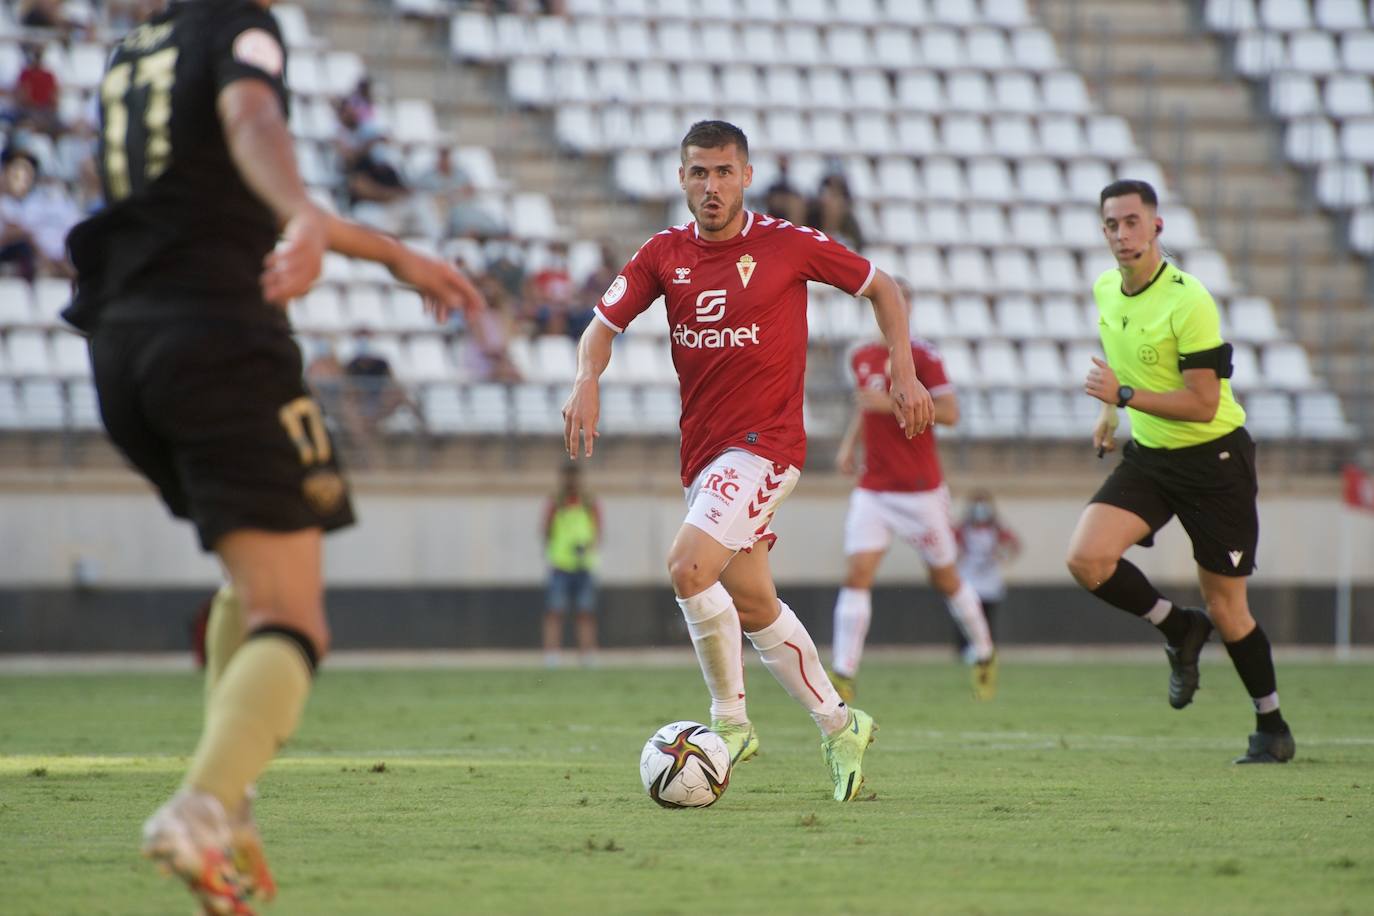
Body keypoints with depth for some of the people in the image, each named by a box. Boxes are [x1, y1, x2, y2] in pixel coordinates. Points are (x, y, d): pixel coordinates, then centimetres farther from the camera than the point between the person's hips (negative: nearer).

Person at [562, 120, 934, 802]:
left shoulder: (787, 244, -8)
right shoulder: (663, 254, 4)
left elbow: (880, 287, 4)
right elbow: (604, 324, 9)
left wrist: (903, 371, -3)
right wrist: (587, 380, -12)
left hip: (765, 442, -6)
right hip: (702, 450, 6)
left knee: (687, 567, -24)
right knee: (753, 605, 12)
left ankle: (730, 720, -9)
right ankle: (839, 726, 28)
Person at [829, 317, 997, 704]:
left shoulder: (923, 356, -9)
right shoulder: (861, 357, 9)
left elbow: (949, 413, -16)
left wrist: (891, 404, -23)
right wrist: (850, 443, 13)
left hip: (921, 490, -4)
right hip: (872, 491, 4)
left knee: (945, 579, 9)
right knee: (857, 574, -12)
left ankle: (984, 653, 32)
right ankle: (843, 674, -14)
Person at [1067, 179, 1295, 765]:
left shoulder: (1188, 302, -21)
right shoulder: (1106, 291, 2)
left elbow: (1203, 404, -23)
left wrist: (1125, 396, -27)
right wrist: (1110, 412, 17)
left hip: (1214, 458, -6)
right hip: (1147, 455, 6)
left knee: (1225, 608, 0)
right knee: (1086, 559, -17)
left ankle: (1272, 727, 20)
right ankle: (1179, 629, 8)